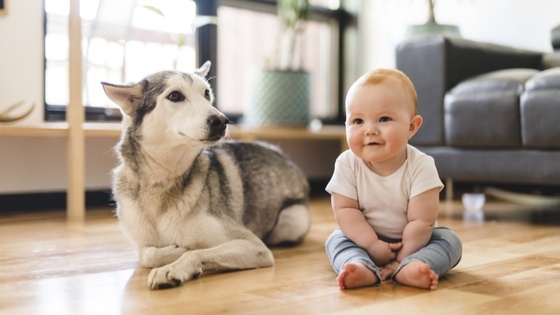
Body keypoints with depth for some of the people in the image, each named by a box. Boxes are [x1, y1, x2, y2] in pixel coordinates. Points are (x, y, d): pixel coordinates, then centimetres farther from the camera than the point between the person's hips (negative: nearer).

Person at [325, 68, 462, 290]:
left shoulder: (420, 166, -23)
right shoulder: (347, 164, -17)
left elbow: (421, 221, -23)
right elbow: (345, 209, -17)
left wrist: (400, 259, -24)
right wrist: (373, 246, -25)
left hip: (412, 240, -1)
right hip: (366, 239, 1)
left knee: (449, 241, -21)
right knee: (337, 240, -19)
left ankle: (407, 269, -44)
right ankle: (363, 268, -44)